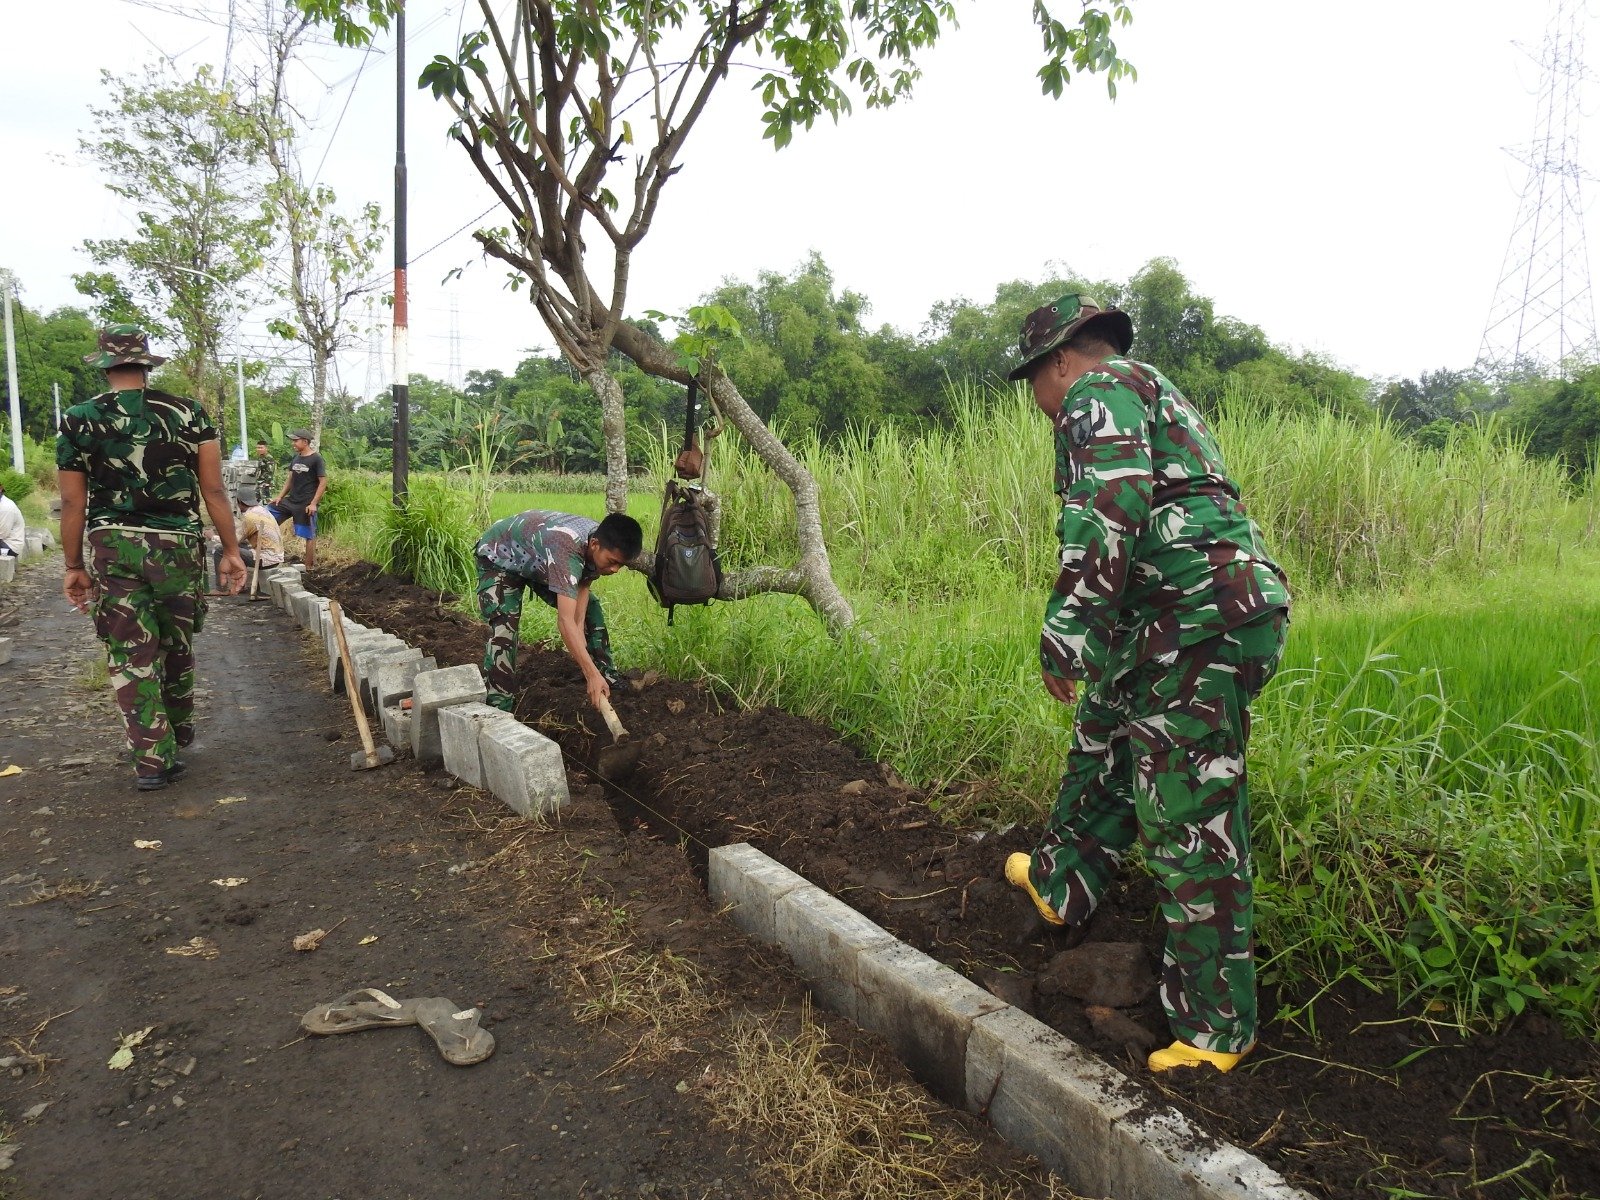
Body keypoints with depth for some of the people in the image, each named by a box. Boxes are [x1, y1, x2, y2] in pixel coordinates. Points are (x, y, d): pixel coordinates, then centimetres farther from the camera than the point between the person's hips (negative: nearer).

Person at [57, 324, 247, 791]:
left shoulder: (79, 420, -1)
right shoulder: (189, 414, -2)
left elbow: (73, 503, 0)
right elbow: (214, 490, -4)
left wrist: (74, 567, 9)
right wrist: (231, 550, 2)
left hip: (111, 548, -1)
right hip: (177, 545, 1)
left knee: (131, 656, 5)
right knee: (177, 647, 18)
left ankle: (153, 759, 5)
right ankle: (179, 732, 36)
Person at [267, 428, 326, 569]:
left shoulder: (316, 459, -9)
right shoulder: (295, 458, 11)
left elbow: (323, 482, -12)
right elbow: (289, 479, 18)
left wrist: (313, 503, -17)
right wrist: (279, 497, 9)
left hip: (306, 505, -7)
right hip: (290, 501, 7)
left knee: (309, 535, -1)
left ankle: (309, 567, 7)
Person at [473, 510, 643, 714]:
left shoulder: (603, 542, -21)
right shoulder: (567, 551, -46)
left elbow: (583, 587, -13)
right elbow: (565, 622, -50)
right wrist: (592, 675, -52)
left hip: (538, 559, 8)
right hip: (499, 557, -8)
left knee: (589, 608, 4)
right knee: (503, 629, -26)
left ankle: (608, 677, 18)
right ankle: (498, 708, -21)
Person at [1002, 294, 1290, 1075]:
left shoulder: (1099, 389, -4)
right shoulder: (1157, 396, 28)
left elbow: (1110, 505, -22)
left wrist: (1067, 628, -20)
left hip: (1198, 620, -11)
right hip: (1202, 620, 11)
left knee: (1189, 821, -4)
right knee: (1105, 747, 26)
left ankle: (1217, 1028, 8)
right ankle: (1061, 884, 45)